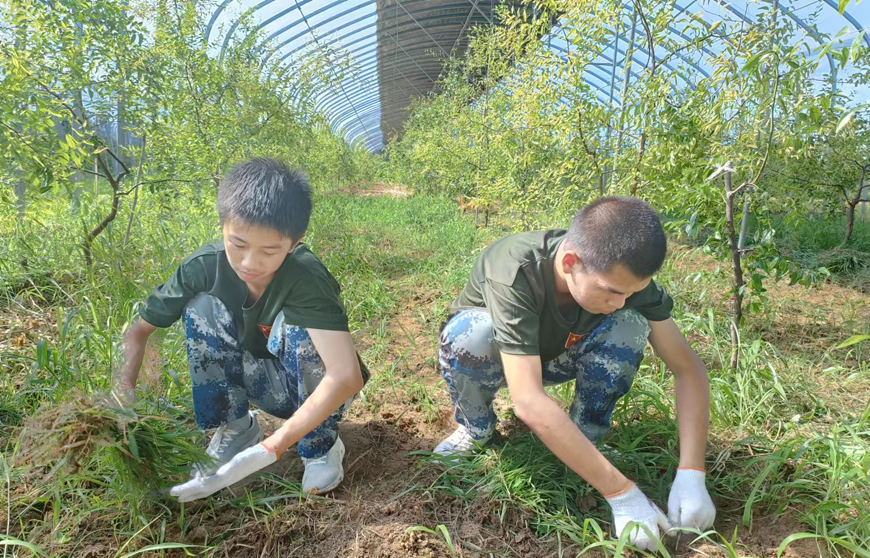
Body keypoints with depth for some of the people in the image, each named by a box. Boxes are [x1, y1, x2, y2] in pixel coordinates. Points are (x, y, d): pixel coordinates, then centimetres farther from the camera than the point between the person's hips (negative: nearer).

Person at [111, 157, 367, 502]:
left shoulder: (306, 277, -33)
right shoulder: (205, 267, -20)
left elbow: (347, 376, -44)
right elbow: (139, 330, -6)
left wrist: (268, 452, -46)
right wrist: (122, 392, -24)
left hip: (317, 390, -3)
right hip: (263, 383, 3)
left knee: (297, 323, -34)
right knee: (201, 306, -19)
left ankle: (321, 444, -12)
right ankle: (238, 429, -3)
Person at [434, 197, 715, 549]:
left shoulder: (623, 273, -26)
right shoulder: (512, 274, -41)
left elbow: (689, 368, -20)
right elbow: (529, 402, -47)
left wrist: (691, 476, -31)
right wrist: (621, 493, -44)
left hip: (552, 355, 3)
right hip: (488, 350, -2)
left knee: (630, 327, -26)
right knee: (470, 333, -38)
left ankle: (586, 438, -6)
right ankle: (476, 428, -7)